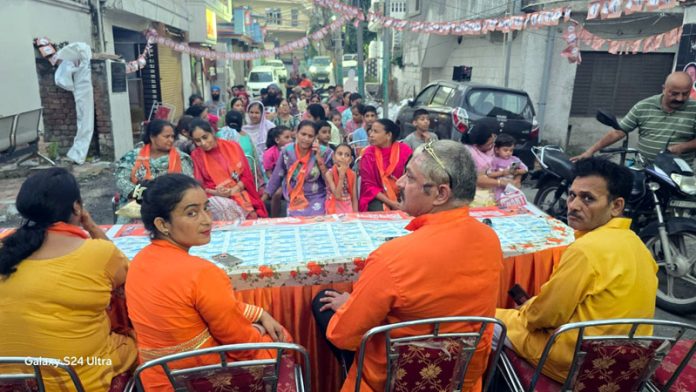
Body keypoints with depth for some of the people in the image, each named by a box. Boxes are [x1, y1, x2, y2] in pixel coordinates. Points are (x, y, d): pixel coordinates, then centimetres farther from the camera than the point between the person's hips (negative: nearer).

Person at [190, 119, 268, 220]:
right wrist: (216, 193, -17)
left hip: (240, 193, 1)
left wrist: (233, 190, -14)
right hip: (215, 198, 0)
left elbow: (247, 176, 3)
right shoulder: (196, 156, 2)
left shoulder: (233, 147, 4)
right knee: (223, 207, -34)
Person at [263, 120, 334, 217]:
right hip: (294, 201, 1)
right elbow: (277, 176, 5)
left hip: (316, 200, -1)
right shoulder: (287, 151, -5)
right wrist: (262, 199, 8)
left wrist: (320, 159, -18)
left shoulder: (323, 153, -9)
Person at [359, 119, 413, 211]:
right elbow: (369, 185, -7)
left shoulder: (405, 150, -6)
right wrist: (390, 202, -17)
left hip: (402, 198, 1)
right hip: (378, 198, -1)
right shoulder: (368, 153, -6)